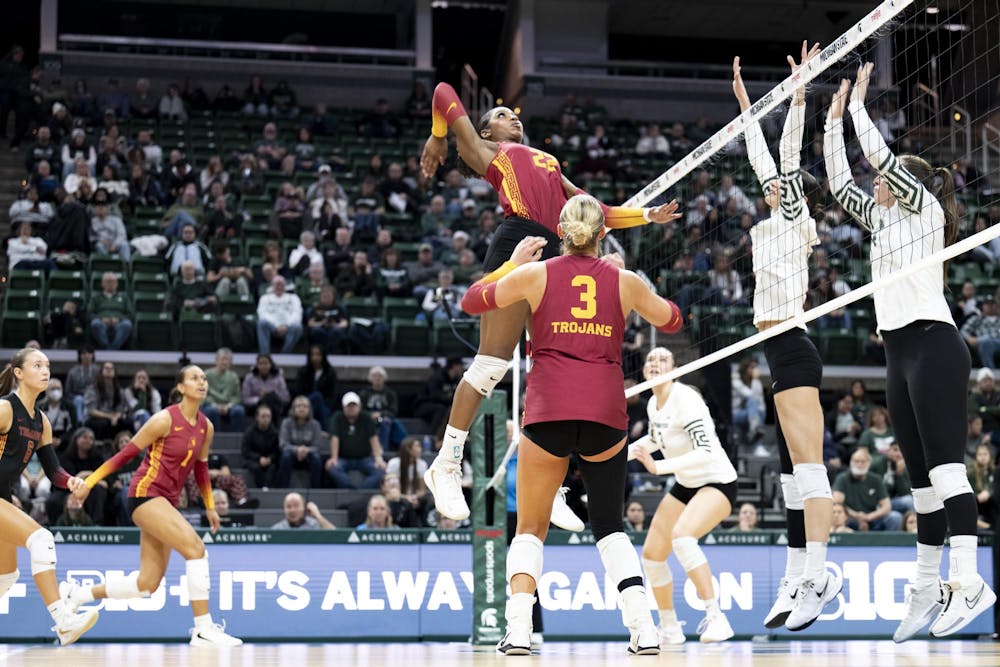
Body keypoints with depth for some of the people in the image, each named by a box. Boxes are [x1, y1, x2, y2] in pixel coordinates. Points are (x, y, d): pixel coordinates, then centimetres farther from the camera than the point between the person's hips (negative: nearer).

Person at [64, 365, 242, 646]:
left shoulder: (206, 427, 8)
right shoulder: (165, 419, -12)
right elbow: (126, 453, -6)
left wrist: (210, 506, 20)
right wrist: (89, 482, -6)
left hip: (167, 501, 8)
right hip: (145, 493, -8)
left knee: (147, 584, 5)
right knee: (195, 547, -22)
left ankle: (78, 594, 23)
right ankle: (203, 630, -19)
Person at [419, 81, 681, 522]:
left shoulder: (549, 164, 35)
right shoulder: (485, 151, 19)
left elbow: (598, 213, 33)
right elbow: (445, 93, 20)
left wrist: (648, 216, 26)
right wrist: (437, 138, 29)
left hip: (550, 258, 6)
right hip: (515, 243, -6)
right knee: (492, 361, -13)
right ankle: (445, 465, -8)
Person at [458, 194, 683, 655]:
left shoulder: (534, 274, 6)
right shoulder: (624, 281, 9)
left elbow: (470, 301, 19)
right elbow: (672, 322, 27)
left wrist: (512, 263, 28)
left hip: (547, 411, -1)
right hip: (606, 414, 1)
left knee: (530, 529, 11)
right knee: (610, 527, 15)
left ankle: (518, 630, -7)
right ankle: (643, 627, -1)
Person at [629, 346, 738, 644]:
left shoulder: (685, 398, -22)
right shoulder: (653, 404, 3)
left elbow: (705, 452, -30)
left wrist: (658, 467, -35)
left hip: (717, 482, -9)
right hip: (685, 485, 9)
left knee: (682, 535, -34)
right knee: (652, 553, 5)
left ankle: (716, 618, -28)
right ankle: (670, 629, 23)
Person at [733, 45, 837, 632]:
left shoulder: (795, 223, 1)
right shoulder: (778, 226, 21)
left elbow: (787, 157, -8)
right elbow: (765, 162, 28)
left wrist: (798, 94, -9)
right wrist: (745, 104, 34)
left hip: (792, 349, -9)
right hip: (785, 353, 9)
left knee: (807, 465, -15)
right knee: (794, 469, 6)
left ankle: (818, 577, -21)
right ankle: (798, 581, 7)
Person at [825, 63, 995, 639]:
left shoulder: (923, 204, 1)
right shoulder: (886, 217, 22)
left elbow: (881, 157, -9)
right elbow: (841, 185, 26)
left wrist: (858, 103, 3)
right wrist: (833, 120, 23)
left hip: (933, 343, -9)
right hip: (900, 351, 9)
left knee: (944, 464, -18)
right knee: (922, 475, 6)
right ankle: (928, 587, 6)